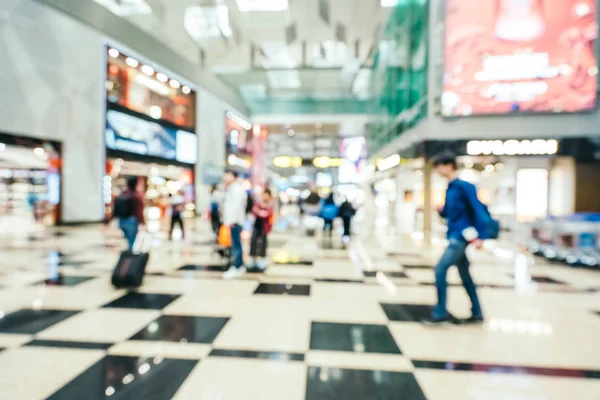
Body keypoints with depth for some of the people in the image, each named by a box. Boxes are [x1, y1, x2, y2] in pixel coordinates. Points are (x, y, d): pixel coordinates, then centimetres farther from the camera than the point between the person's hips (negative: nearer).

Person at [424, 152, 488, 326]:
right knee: (465, 275, 14)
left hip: (461, 236, -10)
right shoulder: (450, 188, 14)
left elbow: (478, 210, -16)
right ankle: (477, 314, 25)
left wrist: (480, 236, -19)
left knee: (440, 270, -12)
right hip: (455, 236, 10)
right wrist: (441, 210, -4)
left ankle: (440, 313, -4)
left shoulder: (464, 185, -12)